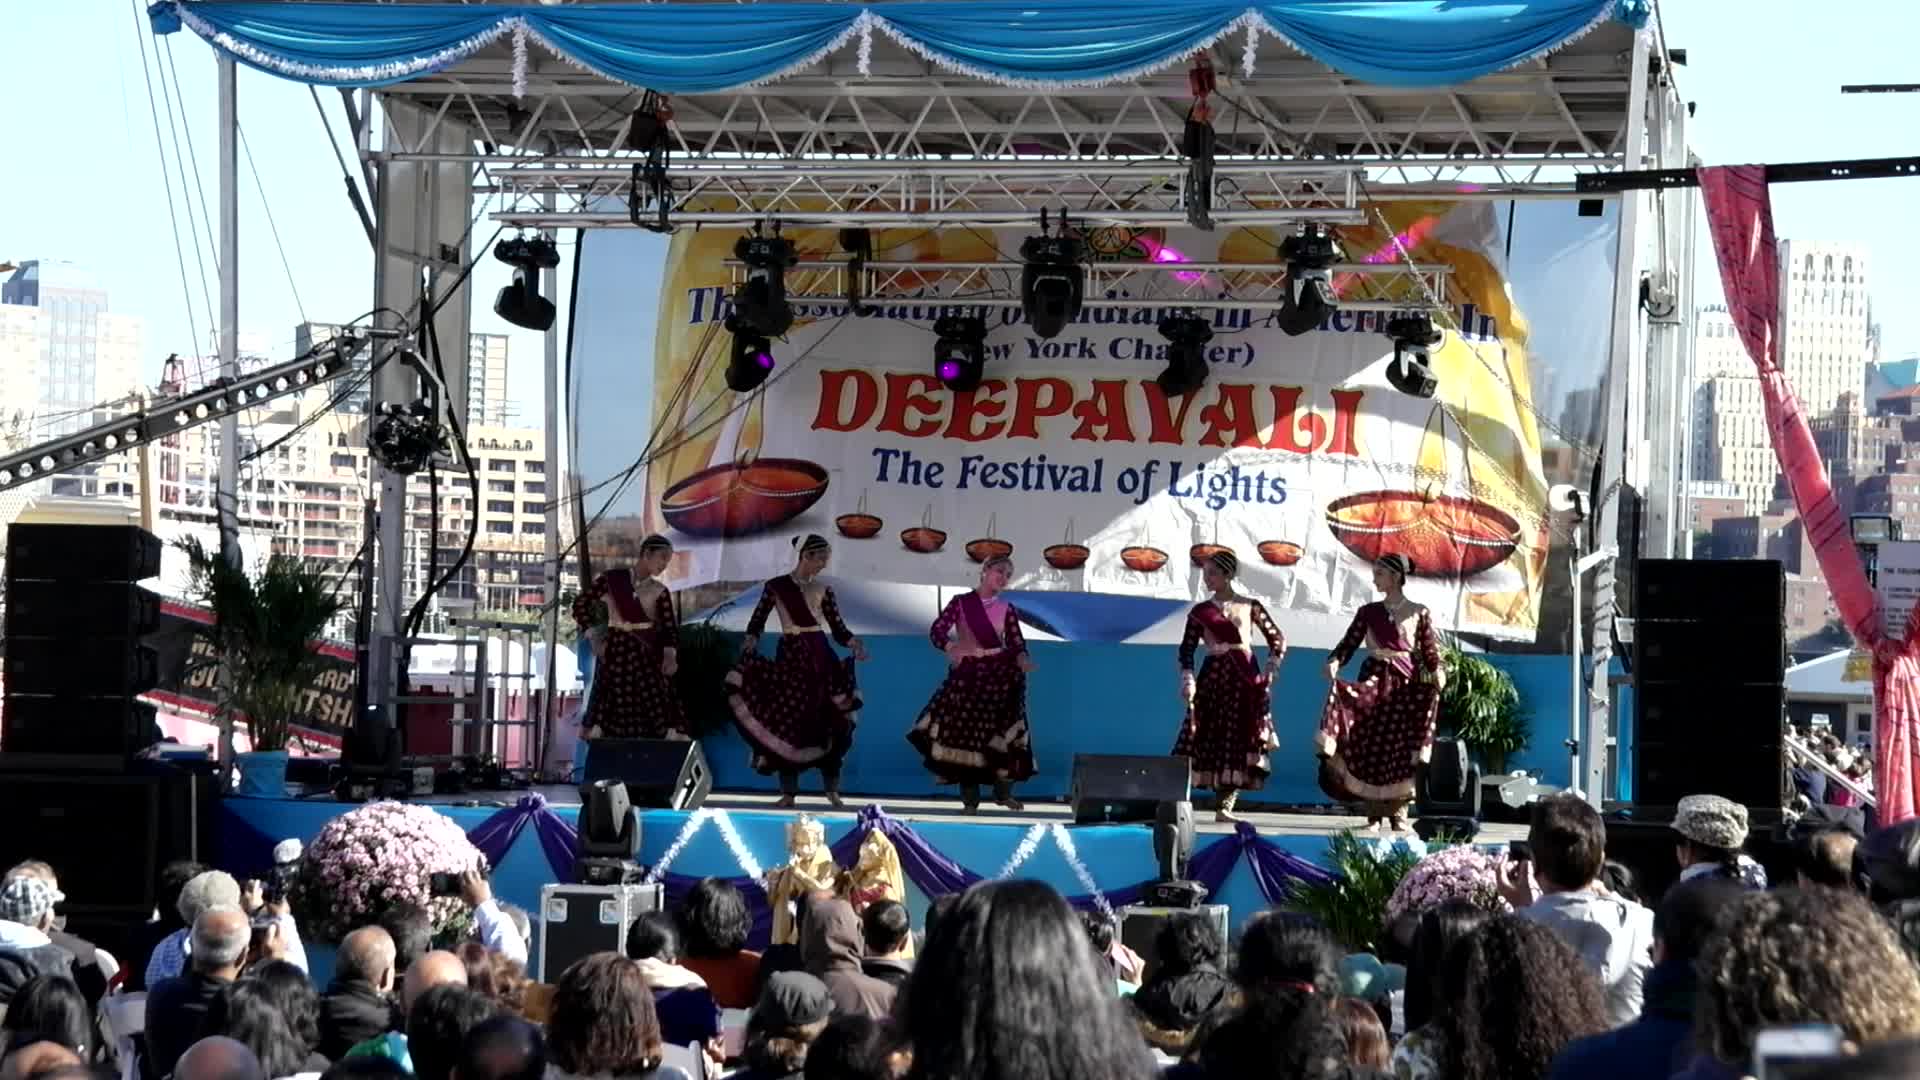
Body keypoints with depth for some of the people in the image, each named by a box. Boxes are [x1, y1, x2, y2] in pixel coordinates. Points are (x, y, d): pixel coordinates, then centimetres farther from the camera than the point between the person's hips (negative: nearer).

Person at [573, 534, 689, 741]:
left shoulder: (660, 592, 7)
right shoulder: (613, 579, 2)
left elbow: (669, 627, -1)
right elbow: (580, 604, 4)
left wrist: (670, 656, -19)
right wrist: (594, 638, -2)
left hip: (648, 656, 1)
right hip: (616, 653, -1)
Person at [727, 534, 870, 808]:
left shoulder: (823, 590, 8)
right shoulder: (776, 586, 1)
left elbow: (838, 628, 6)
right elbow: (757, 621, 0)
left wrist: (854, 644, -13)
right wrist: (751, 642, -19)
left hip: (820, 657, 2)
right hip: (790, 657, -2)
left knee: (829, 723, -2)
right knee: (787, 722, -3)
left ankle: (832, 789, 8)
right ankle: (789, 791, 5)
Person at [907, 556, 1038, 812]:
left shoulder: (1006, 609, 6)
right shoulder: (961, 602, -1)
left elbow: (1016, 643, 0)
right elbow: (937, 630, -7)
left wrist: (1022, 659, -22)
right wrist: (950, 647, -27)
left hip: (998, 674, 1)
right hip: (967, 673, -1)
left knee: (1000, 733, -2)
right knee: (965, 732, -1)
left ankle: (1003, 791, 10)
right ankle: (970, 798, 6)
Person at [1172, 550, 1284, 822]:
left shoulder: (1250, 606, 7)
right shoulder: (1200, 611, 8)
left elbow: (1277, 639, 11)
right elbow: (1187, 649, 4)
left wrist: (1271, 669, 0)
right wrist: (1188, 681, -9)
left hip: (1245, 678, 0)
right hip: (1214, 677, 0)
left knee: (1240, 741, -4)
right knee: (1207, 737, -8)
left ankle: (1225, 806, -2)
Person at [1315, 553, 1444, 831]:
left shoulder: (1418, 613, 4)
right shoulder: (1368, 612, 9)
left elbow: (1430, 651, 1)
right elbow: (1349, 642, 1)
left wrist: (1438, 672, -17)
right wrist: (1335, 661, -17)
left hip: (1406, 682, -2)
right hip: (1374, 680, 2)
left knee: (1402, 745, -4)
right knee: (1369, 744, -4)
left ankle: (1398, 812, 4)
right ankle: (1374, 812, 1)